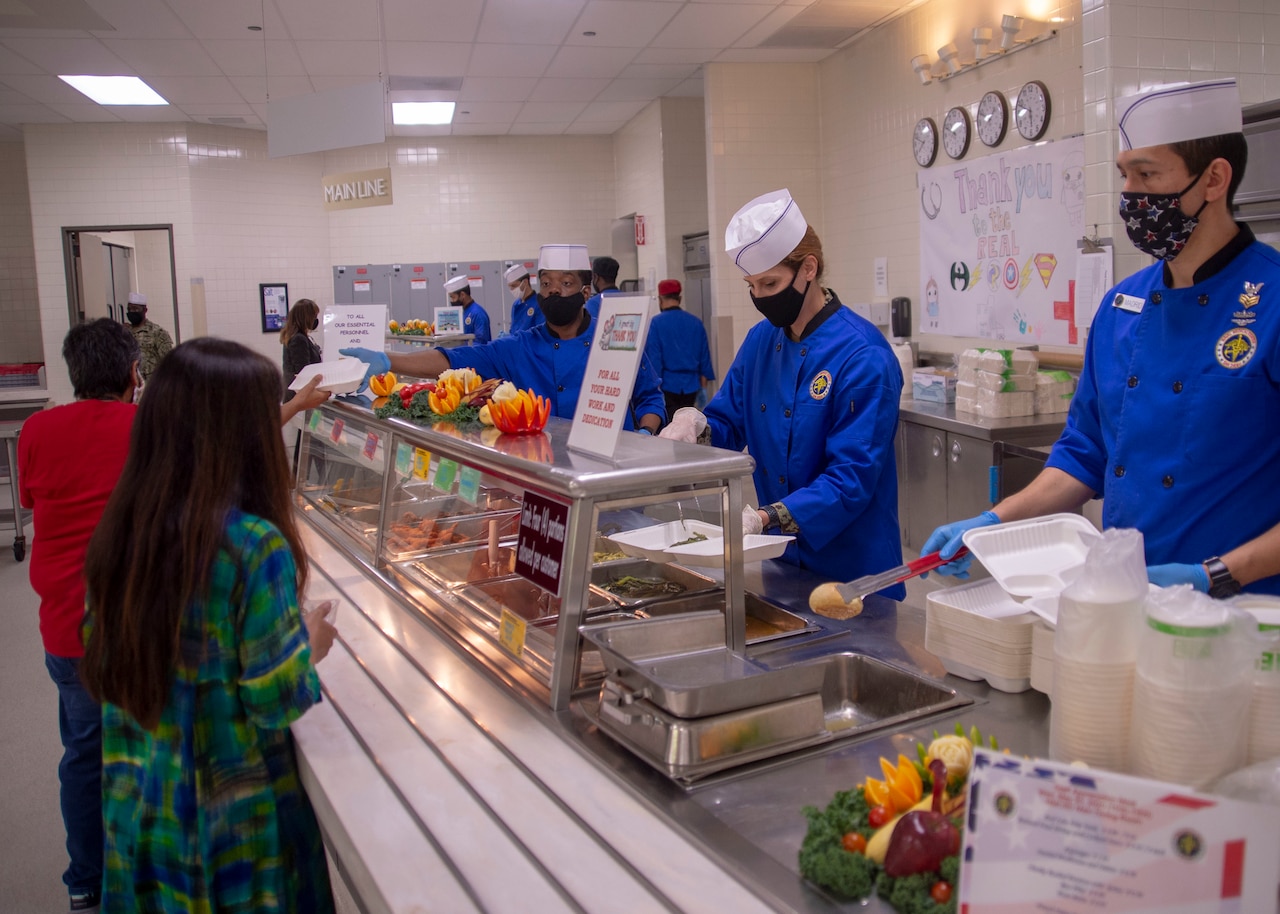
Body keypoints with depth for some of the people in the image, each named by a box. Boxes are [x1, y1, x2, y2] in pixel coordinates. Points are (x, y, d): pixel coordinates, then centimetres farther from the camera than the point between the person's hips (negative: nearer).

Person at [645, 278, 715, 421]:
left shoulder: (656, 323, -9)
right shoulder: (696, 323, 3)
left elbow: (653, 357, -10)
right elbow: (705, 355, 8)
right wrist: (704, 379, 15)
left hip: (667, 384, -4)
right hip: (690, 385, 4)